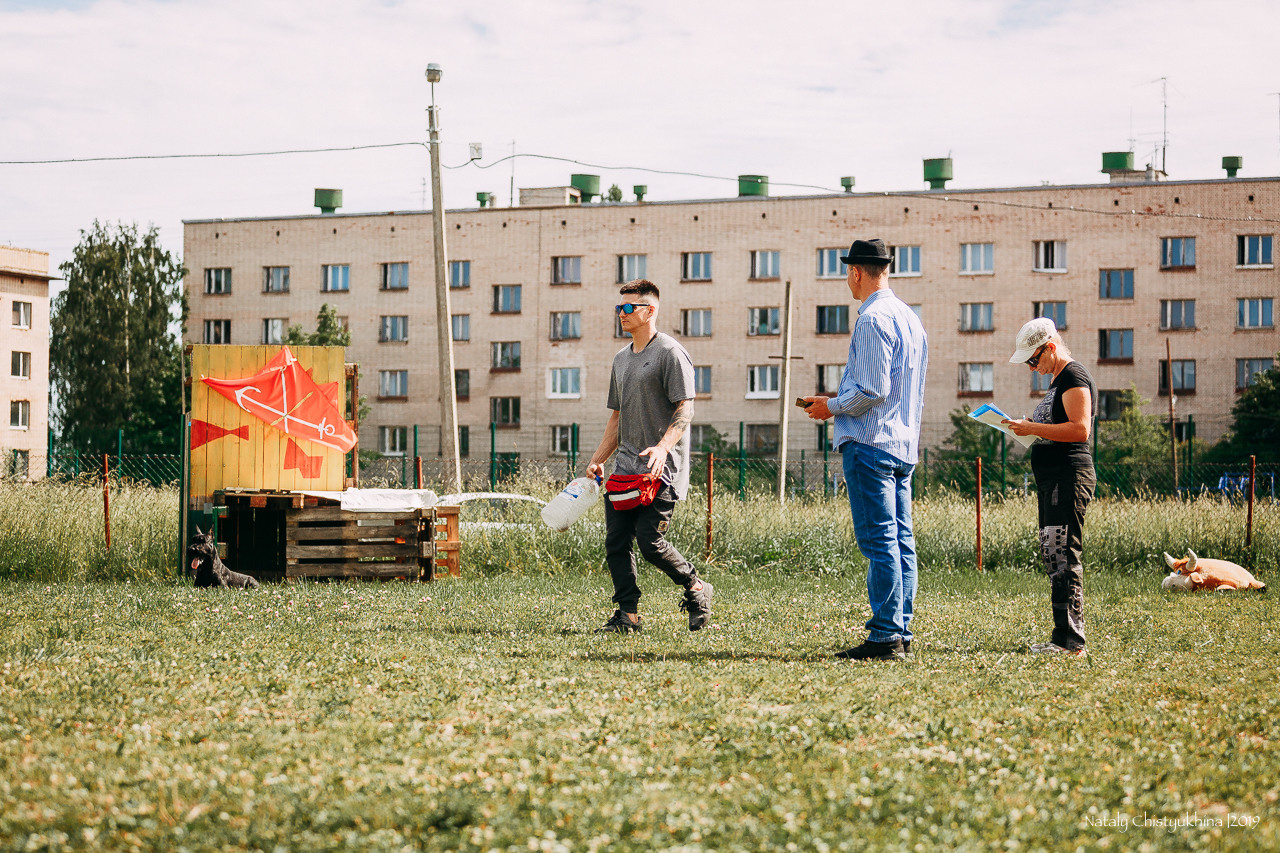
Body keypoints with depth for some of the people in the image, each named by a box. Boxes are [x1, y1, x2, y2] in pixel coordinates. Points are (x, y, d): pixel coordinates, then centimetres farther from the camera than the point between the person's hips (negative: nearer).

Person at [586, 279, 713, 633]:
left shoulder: (670, 353, -6)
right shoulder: (621, 358, 19)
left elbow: (685, 410, -14)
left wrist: (663, 447, -29)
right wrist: (598, 459, 18)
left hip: (661, 469, -8)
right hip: (625, 466, 8)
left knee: (650, 541, -12)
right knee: (615, 541, 0)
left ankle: (695, 588, 11)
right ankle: (628, 614, 6)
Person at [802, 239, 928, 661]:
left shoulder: (873, 320, -14)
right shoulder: (910, 317, 17)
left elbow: (872, 390, -20)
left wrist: (832, 407, -4)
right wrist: (841, 400, 23)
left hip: (870, 444, -10)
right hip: (905, 443, 10)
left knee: (879, 542, -9)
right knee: (901, 541, 9)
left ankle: (885, 637, -10)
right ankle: (902, 631, 12)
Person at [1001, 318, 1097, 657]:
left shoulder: (1074, 376, -10)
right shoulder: (1058, 380, 21)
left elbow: (1079, 429, -21)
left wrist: (1032, 428, -20)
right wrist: (1029, 426, 13)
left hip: (1069, 475, -11)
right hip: (1052, 477, 11)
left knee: (1063, 557, -13)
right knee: (1052, 555, 10)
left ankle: (1071, 642, -14)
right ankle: (1063, 638, 13)